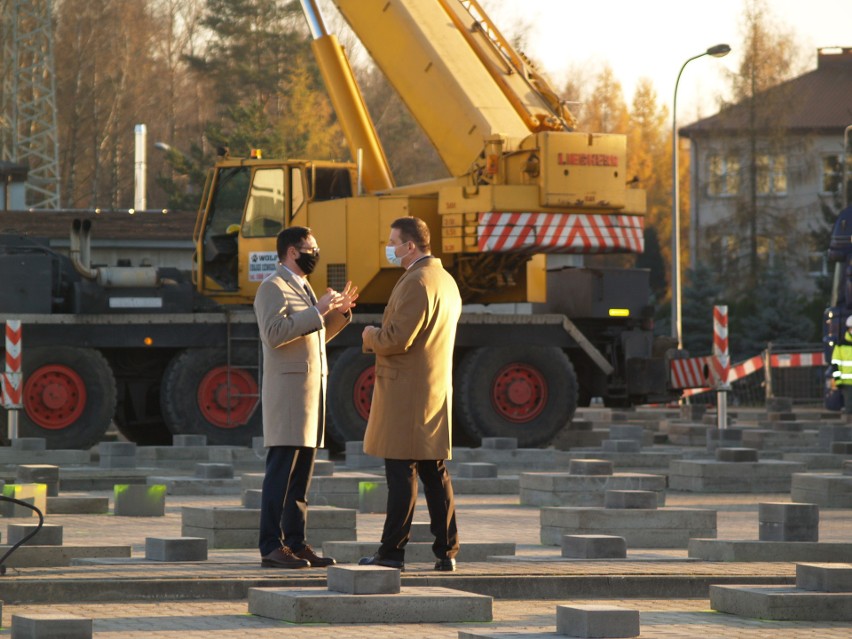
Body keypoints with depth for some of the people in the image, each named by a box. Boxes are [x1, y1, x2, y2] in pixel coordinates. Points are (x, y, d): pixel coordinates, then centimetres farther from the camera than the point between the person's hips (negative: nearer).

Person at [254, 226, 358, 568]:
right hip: (288, 389, -9)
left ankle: (296, 543, 8)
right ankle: (272, 547, -13)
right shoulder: (272, 287, -8)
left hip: (311, 389, 9)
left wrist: (340, 312, 14)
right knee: (281, 472, -11)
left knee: (301, 475, 7)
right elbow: (274, 334, -21)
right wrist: (317, 312, -19)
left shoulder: (303, 288, 21)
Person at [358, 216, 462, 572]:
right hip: (437, 392, 9)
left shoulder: (416, 282, -15)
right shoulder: (446, 281, 17)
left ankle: (392, 552, -5)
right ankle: (446, 551, 8)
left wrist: (371, 335, -2)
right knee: (434, 472, 9)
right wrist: (380, 338, 15)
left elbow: (397, 339, -22)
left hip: (406, 392, -9)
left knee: (401, 474, -7)